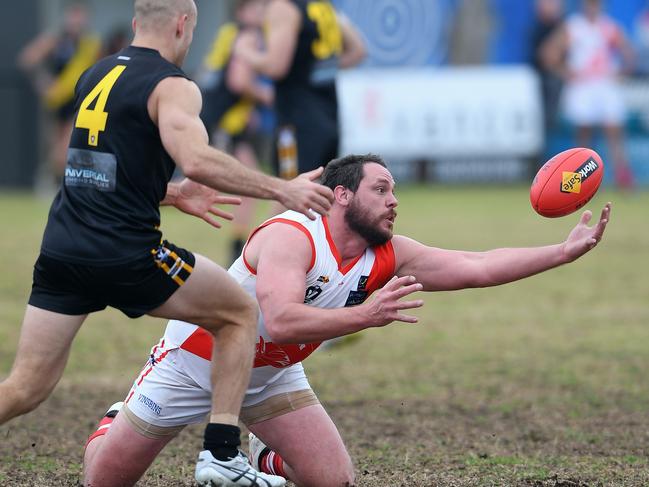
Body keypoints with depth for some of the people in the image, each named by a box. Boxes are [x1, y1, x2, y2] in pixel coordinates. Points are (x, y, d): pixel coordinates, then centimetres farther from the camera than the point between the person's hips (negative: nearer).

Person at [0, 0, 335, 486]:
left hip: (62, 247, 7)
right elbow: (196, 159, -25)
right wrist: (282, 189, -21)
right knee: (241, 313, 14)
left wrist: (173, 194, 33)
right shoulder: (172, 86, -6)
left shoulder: (93, 77, 18)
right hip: (126, 254, -6)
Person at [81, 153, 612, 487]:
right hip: (198, 358, -5)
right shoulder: (290, 236, -30)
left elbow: (478, 267, -15)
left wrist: (565, 251, -22)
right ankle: (116, 422, 37)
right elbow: (281, 322, -43)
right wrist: (367, 314, -50)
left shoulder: (387, 257, -11)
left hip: (271, 375, 5)